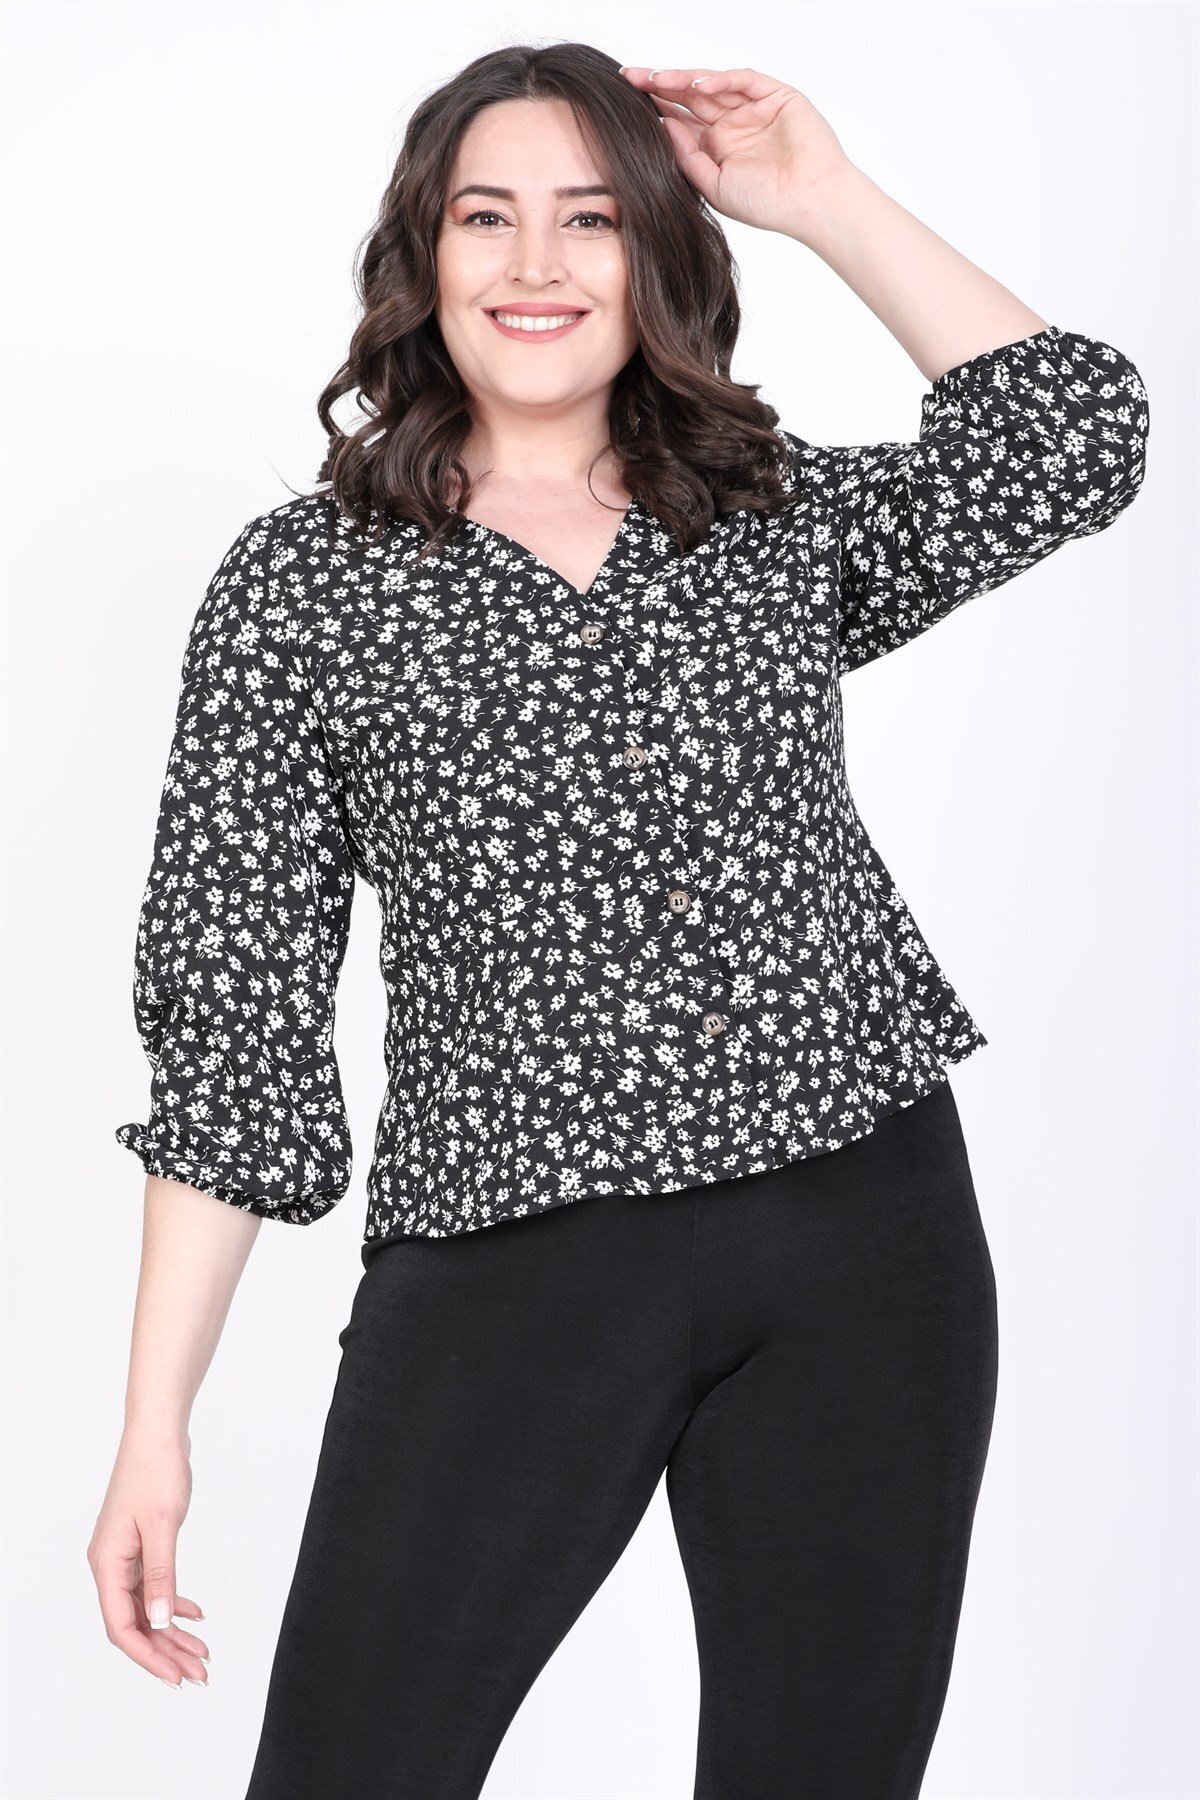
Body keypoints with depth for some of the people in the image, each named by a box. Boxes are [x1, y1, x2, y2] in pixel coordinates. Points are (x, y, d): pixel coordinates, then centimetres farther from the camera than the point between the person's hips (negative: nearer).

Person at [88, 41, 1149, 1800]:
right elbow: (233, 1000, 2)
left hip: (870, 1233, 3)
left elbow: (1074, 439, 2)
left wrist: (825, 198, 6)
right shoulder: (303, 582, 4)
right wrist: (156, 1424, -2)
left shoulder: (784, 520, 13)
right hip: (513, 1260, -2)